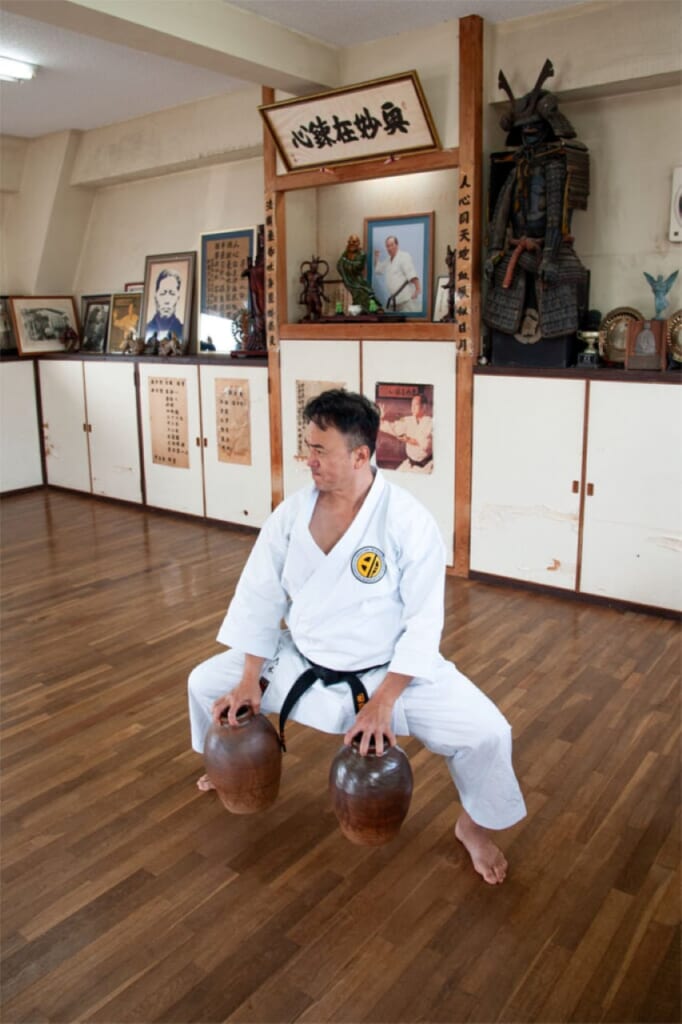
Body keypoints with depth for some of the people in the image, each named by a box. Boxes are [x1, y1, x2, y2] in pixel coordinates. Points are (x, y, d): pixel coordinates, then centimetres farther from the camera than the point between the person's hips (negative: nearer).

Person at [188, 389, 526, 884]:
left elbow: (423, 623, -19)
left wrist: (383, 701, -23)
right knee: (207, 683, 9)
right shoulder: (293, 512, -11)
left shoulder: (410, 522, -23)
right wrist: (249, 680, -8)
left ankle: (475, 825, 15)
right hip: (303, 660, 4)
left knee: (486, 732, -19)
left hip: (390, 669, -4)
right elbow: (261, 595, -4)